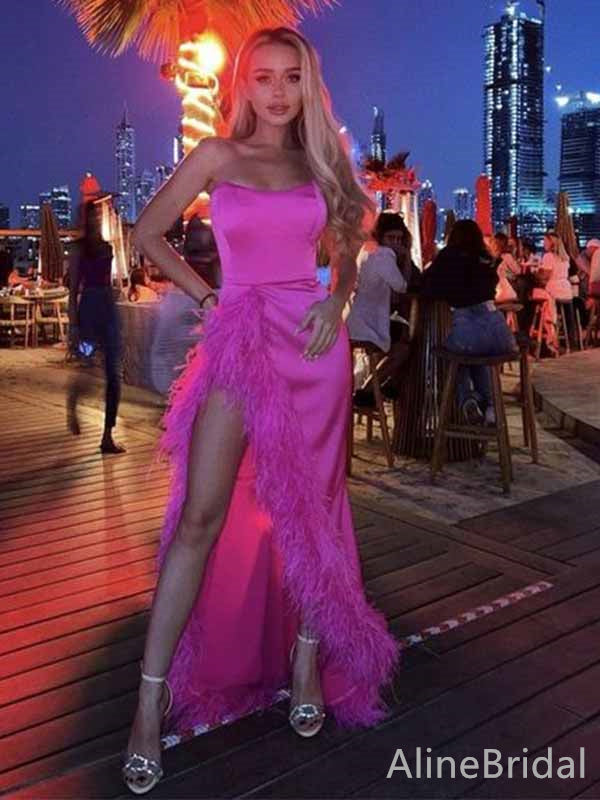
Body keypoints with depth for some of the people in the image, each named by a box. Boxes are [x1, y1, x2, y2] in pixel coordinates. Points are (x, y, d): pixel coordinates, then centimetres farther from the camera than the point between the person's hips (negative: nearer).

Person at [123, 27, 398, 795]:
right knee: (201, 516, -8)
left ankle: (307, 665, 20)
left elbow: (348, 247, 18)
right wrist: (206, 295, 0)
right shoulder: (217, 156, 5)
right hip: (239, 339, -2)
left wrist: (336, 301, -2)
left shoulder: (319, 163, 12)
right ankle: (151, 698, 0)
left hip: (313, 340, 3)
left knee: (309, 509, 6)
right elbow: (146, 233, 7)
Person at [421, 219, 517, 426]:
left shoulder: (448, 258, 9)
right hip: (496, 330, 3)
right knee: (482, 358, 35)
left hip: (465, 333, -3)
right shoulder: (487, 260, 18)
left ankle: (466, 398, 8)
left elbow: (428, 289, 14)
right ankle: (489, 403, 16)